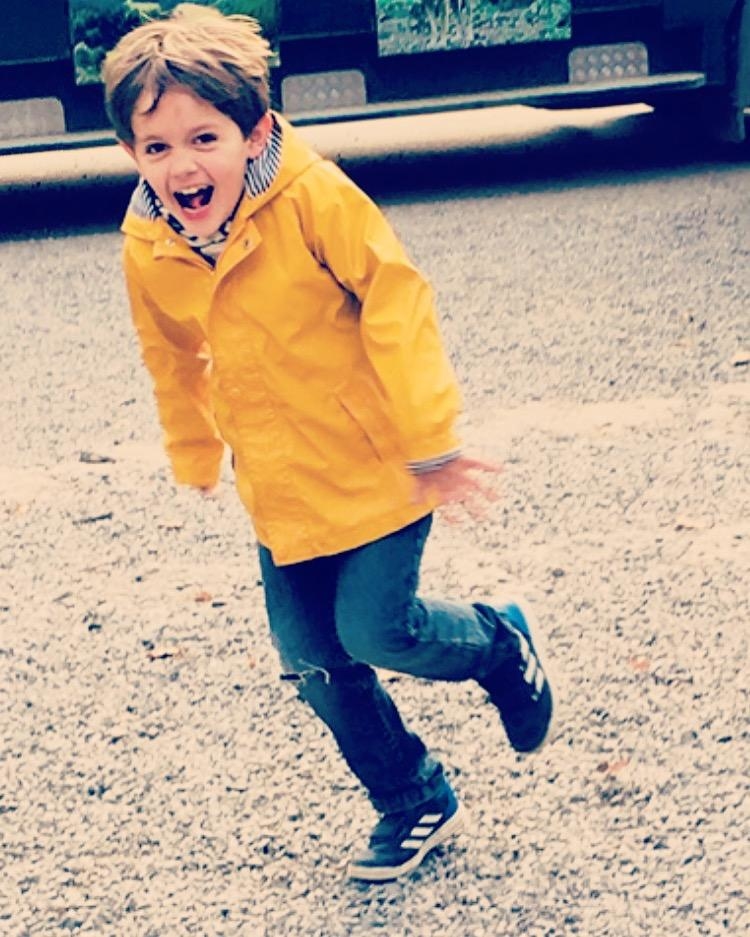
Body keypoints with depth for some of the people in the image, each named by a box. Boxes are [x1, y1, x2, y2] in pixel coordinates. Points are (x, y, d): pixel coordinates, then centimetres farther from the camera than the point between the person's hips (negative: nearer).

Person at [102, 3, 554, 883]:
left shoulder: (313, 197, -22)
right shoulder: (146, 250, -6)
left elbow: (396, 301, -19)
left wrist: (429, 441, -19)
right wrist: (196, 463, 22)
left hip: (376, 468, -5)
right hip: (279, 488, 5)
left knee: (375, 630, -8)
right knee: (313, 661, 10)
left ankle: (504, 643, 24)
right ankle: (414, 803, 31)